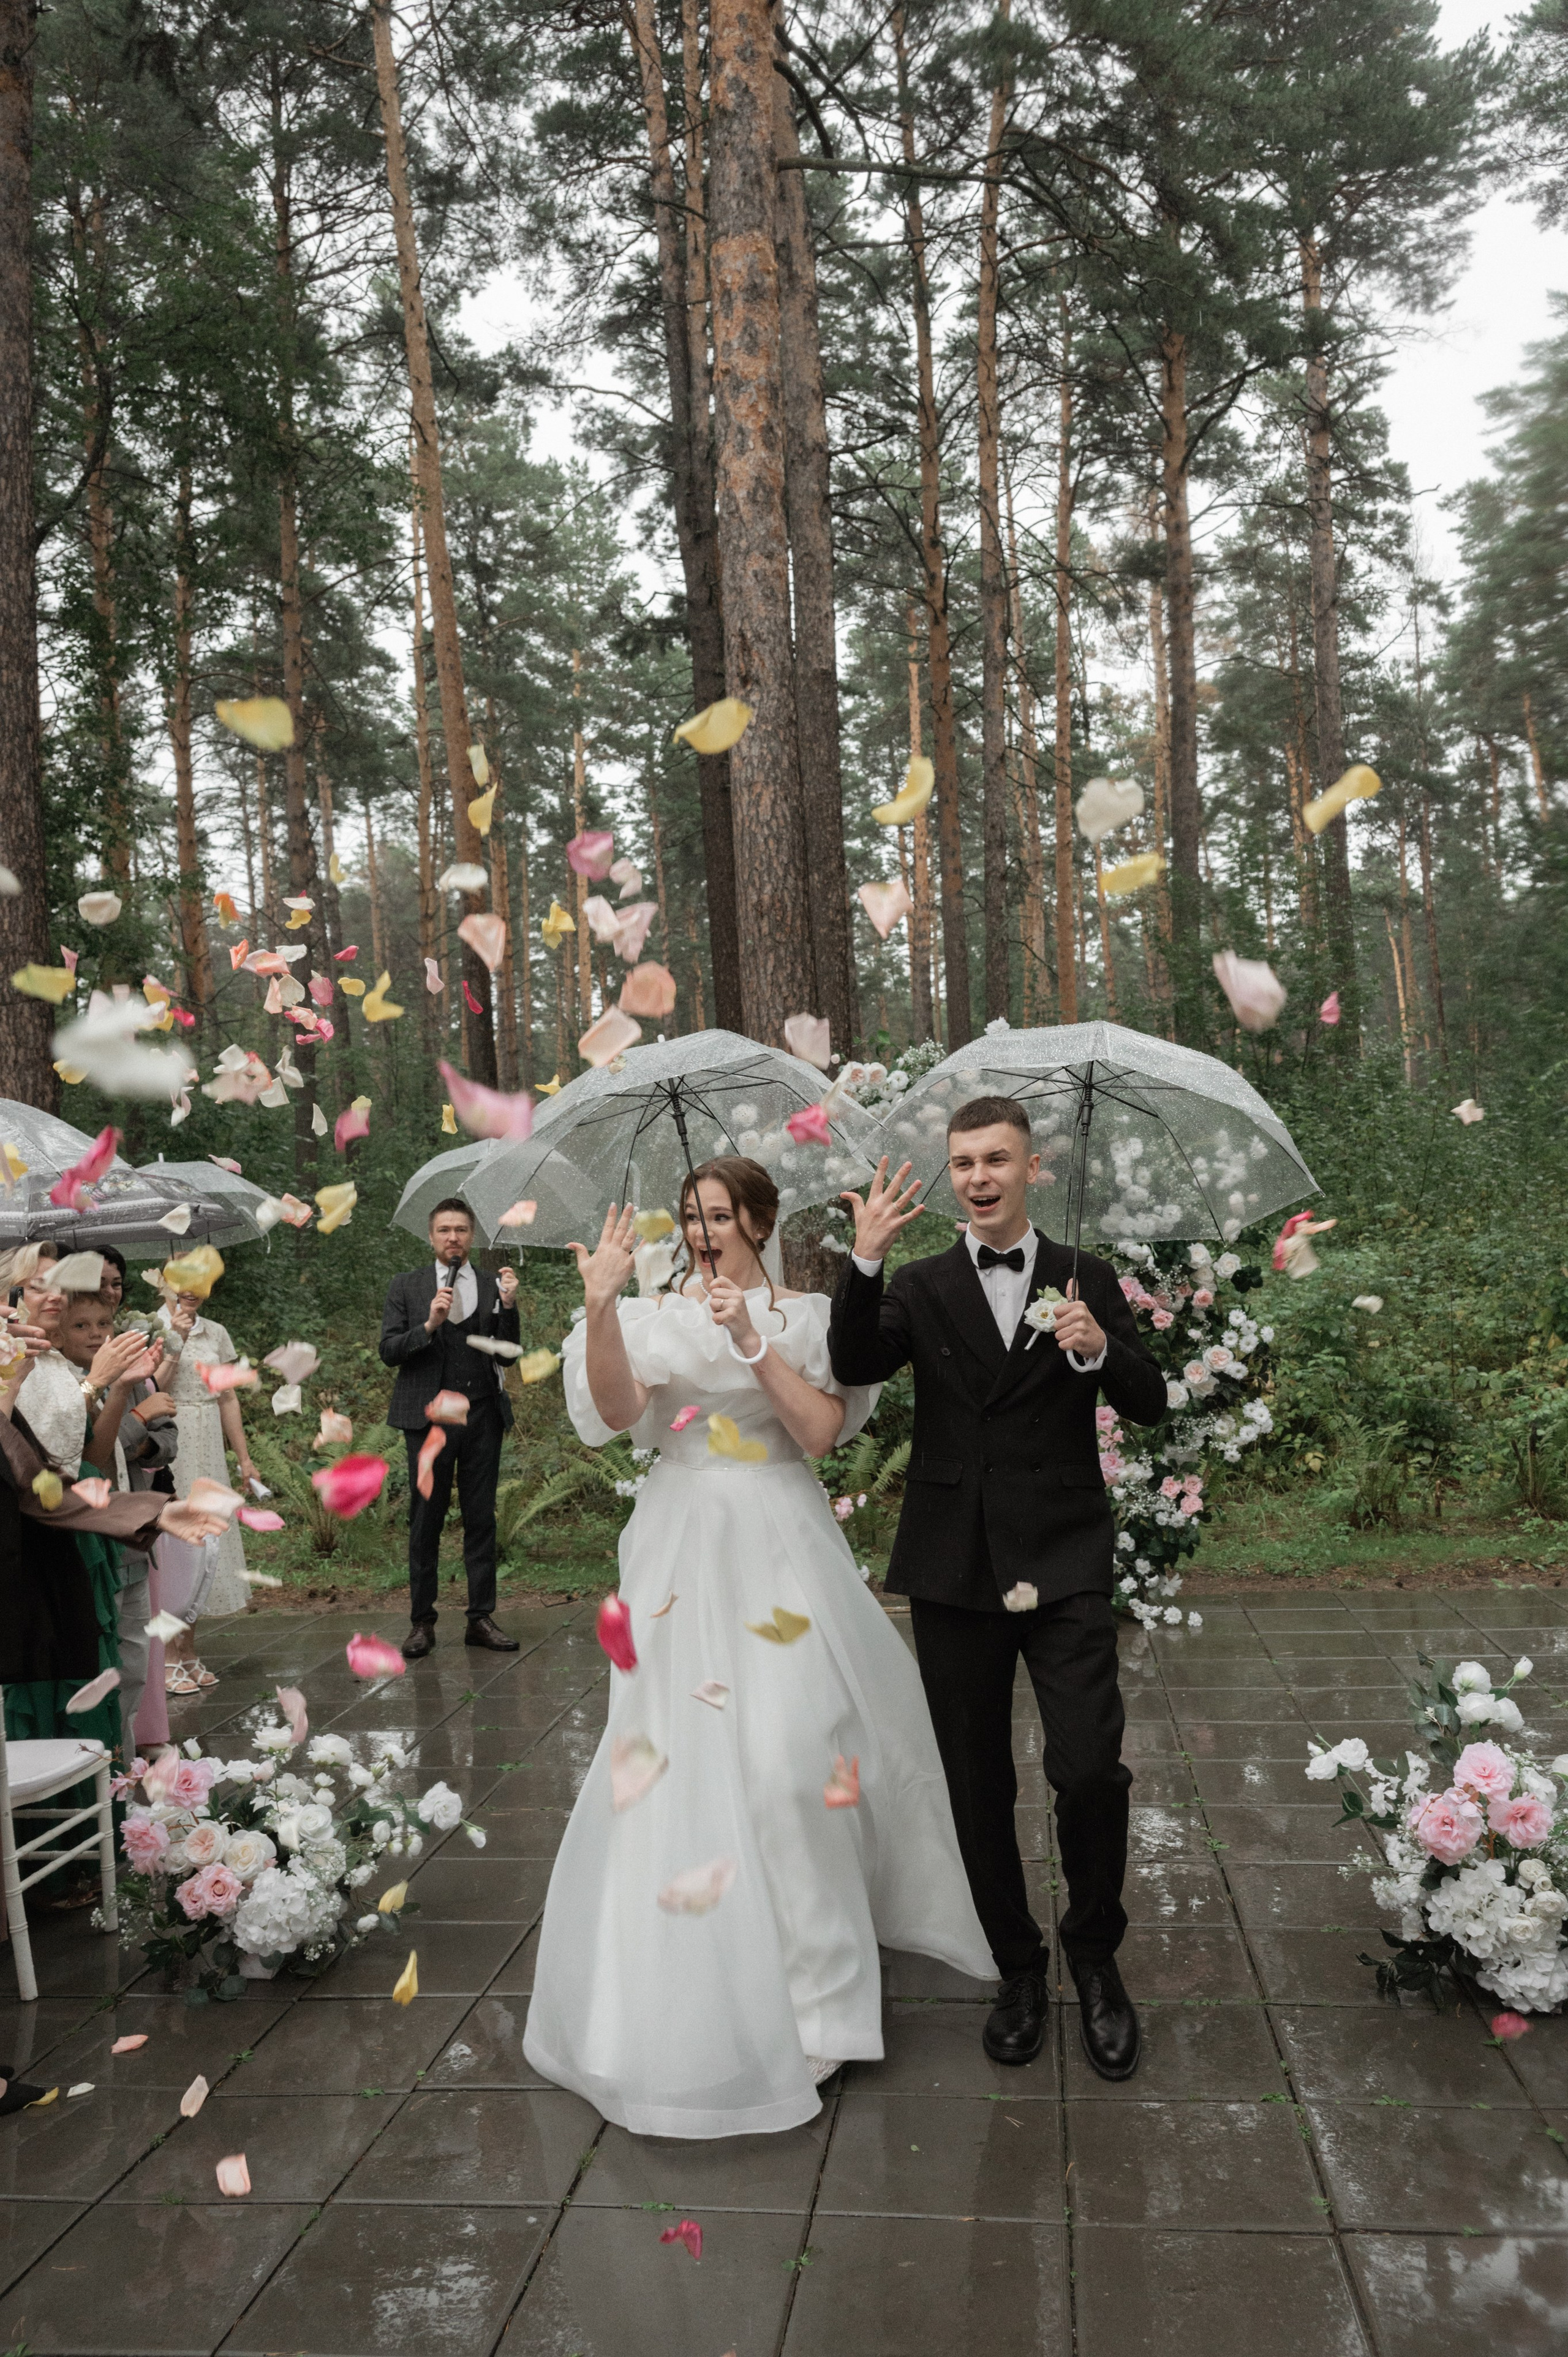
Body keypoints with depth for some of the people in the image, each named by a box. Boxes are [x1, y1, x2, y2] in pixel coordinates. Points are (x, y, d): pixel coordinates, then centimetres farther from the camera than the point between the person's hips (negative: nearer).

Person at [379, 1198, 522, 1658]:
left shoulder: (493, 1285, 8)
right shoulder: (406, 1286, 6)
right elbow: (388, 1352, 0)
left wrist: (508, 1306, -10)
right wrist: (429, 1324, -15)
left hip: (483, 1415, 1)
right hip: (429, 1416, -1)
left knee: (481, 1519, 6)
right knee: (426, 1521, 3)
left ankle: (481, 1619, 14)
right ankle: (422, 1622, 12)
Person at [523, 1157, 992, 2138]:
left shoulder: (808, 1318, 5)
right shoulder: (656, 1317, 5)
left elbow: (823, 1431, -7)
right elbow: (617, 1409, -12)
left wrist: (754, 1344, -17)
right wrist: (601, 1306, -26)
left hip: (782, 1549, 0)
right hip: (684, 1550, 1)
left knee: (791, 1752, -6)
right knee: (682, 1752, 1)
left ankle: (809, 1980, 13)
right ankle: (689, 1992, 20)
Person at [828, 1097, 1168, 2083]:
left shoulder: (1087, 1280, 5)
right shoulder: (922, 1287, 5)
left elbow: (1151, 1405, 2)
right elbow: (855, 1365, -11)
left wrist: (1099, 1348, -18)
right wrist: (865, 1261, -25)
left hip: (1064, 1565, -1)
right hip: (956, 1568, 1)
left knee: (1091, 1769, -11)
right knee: (979, 1787, 10)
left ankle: (1095, 1954, 17)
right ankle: (1018, 1968, 31)